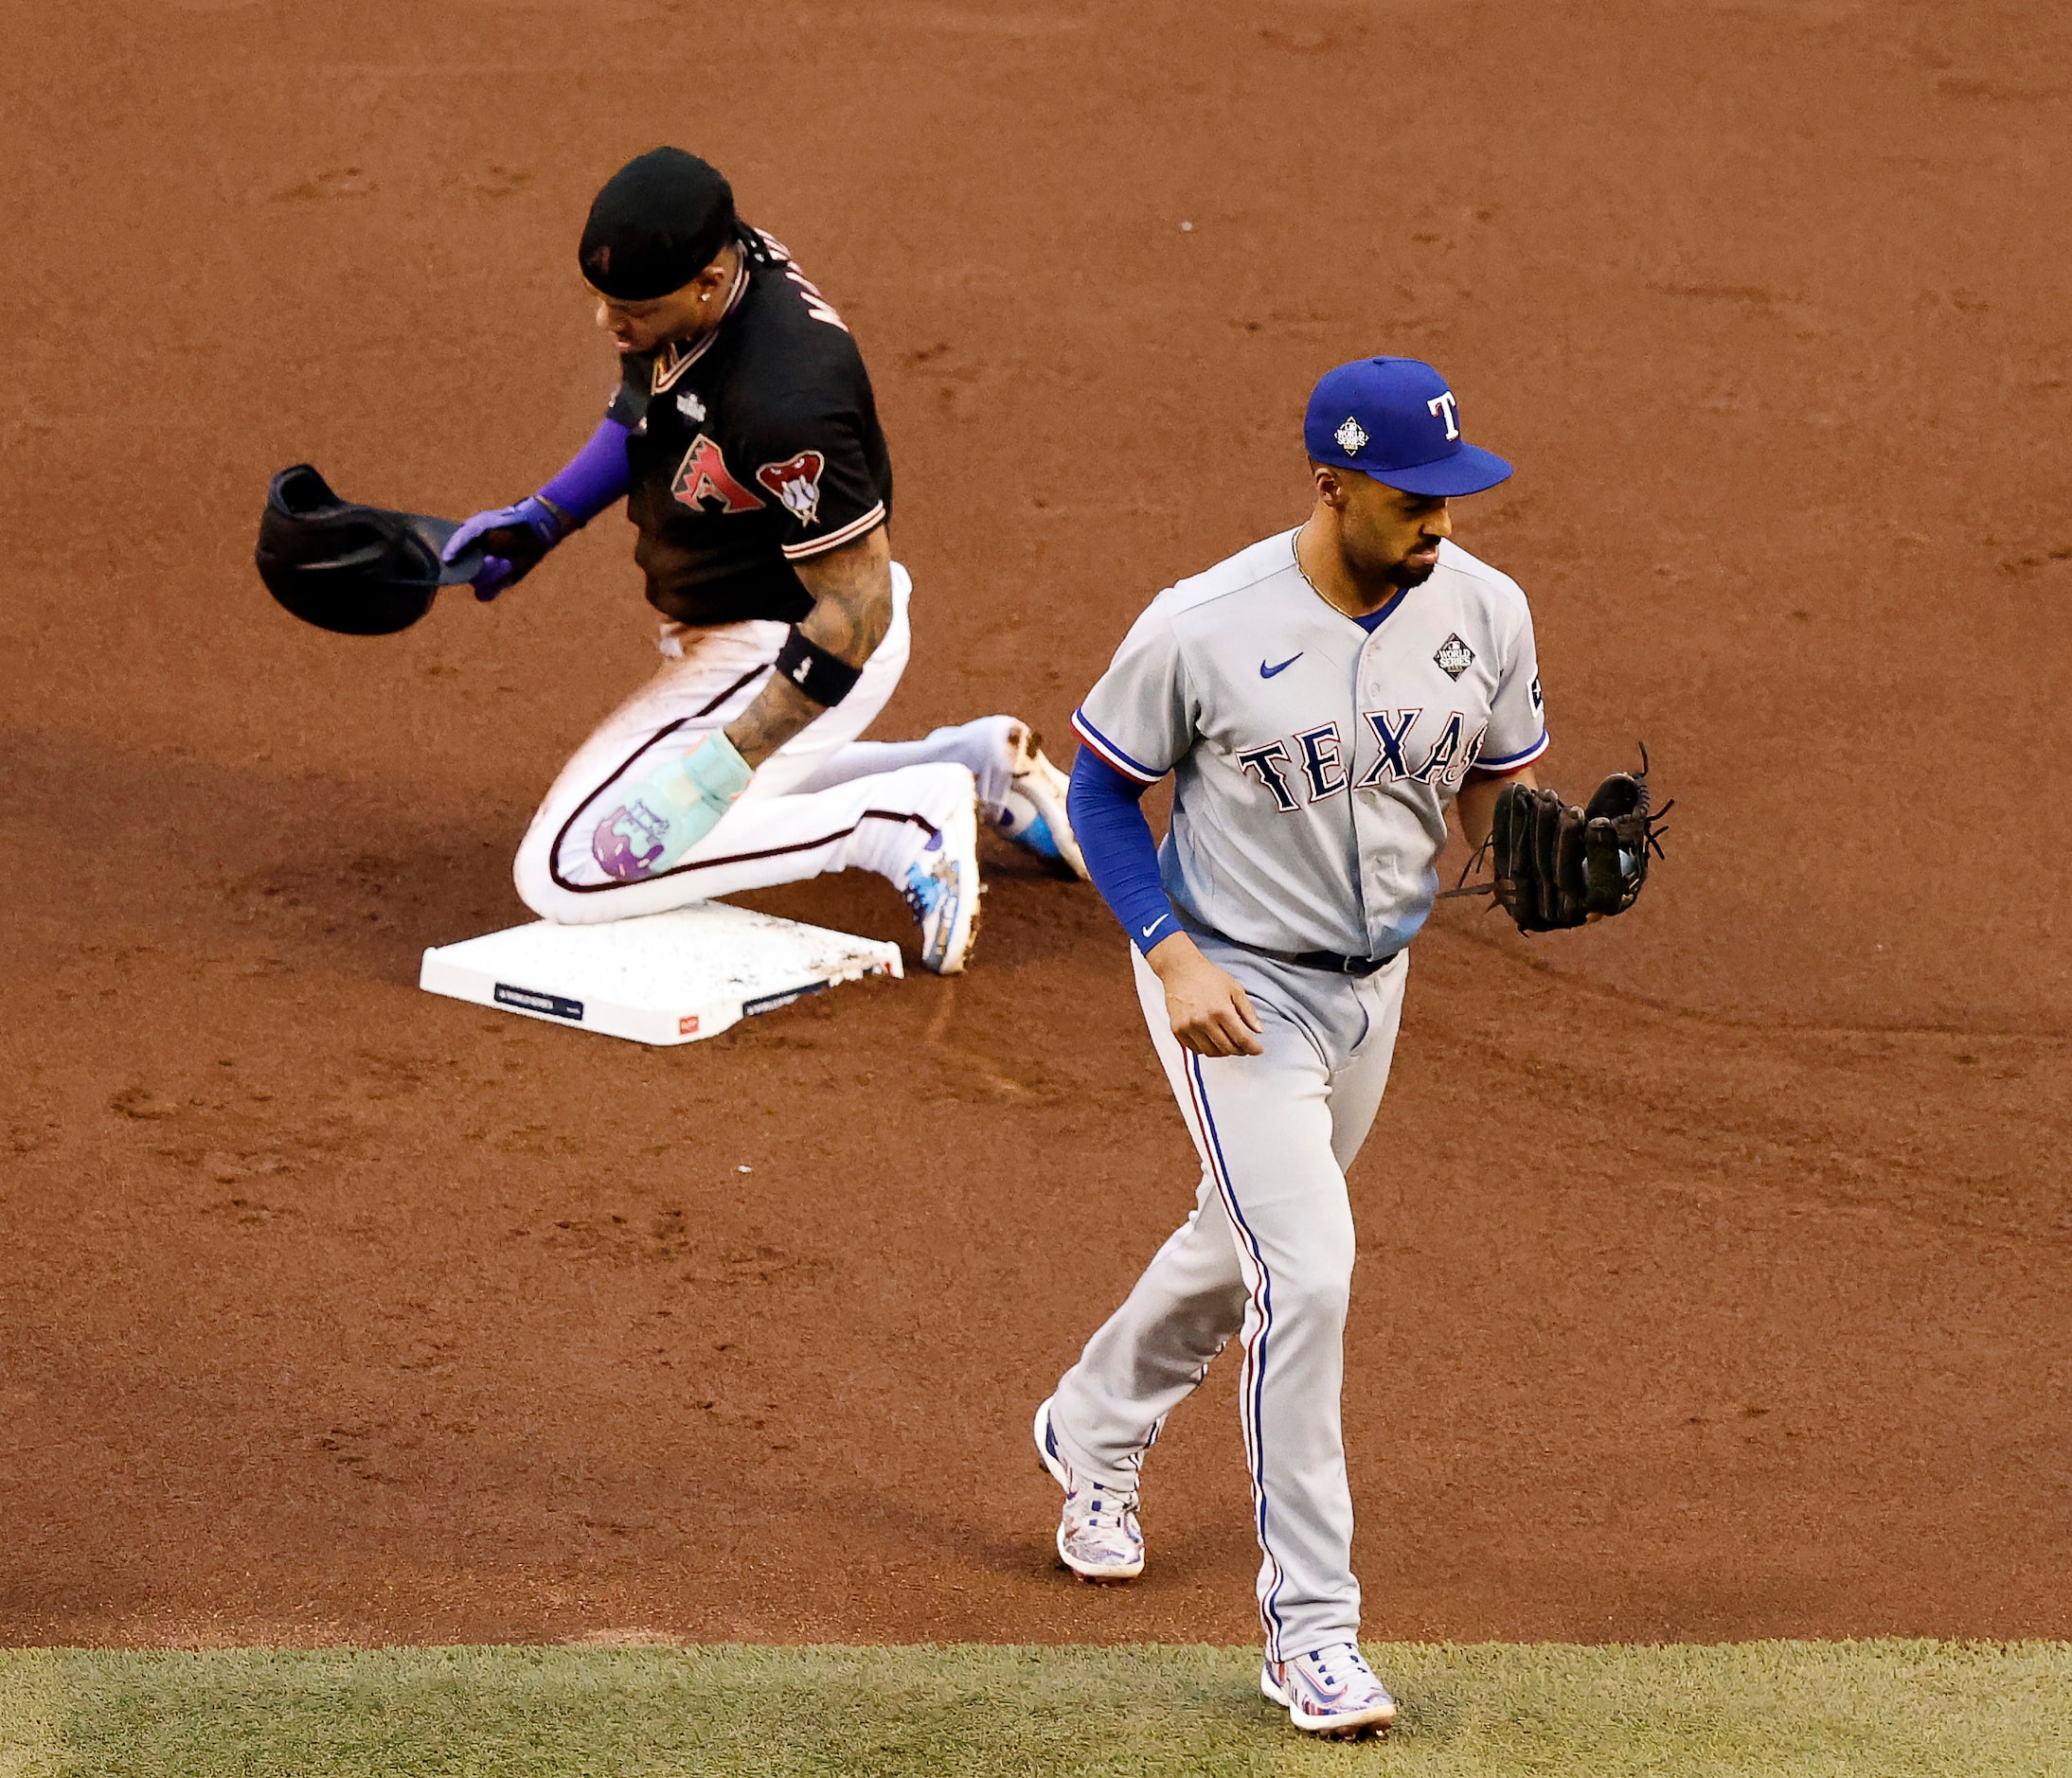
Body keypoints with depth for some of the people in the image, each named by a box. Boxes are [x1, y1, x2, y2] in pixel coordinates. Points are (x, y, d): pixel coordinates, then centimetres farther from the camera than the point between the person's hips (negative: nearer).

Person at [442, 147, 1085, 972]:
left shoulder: (783, 400, -37)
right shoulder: (692, 262, -10)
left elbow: (859, 606, -32)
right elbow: (644, 410, 13)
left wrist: (726, 764, -32)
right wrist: (541, 518, 1)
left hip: (791, 648, -10)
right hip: (721, 629, 10)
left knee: (568, 871, -15)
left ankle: (894, 821, -10)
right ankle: (979, 764, 26)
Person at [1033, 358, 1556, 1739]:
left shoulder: (1483, 611, -10)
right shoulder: (1202, 630, -22)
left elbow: (1498, 786, 4)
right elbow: (1105, 789, -8)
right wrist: (1172, 956, -19)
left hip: (1374, 981, 6)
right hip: (1234, 984, -6)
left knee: (1249, 1243, 24)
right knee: (1307, 1267, -17)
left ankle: (1095, 1432, 53)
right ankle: (1311, 1626, -9)